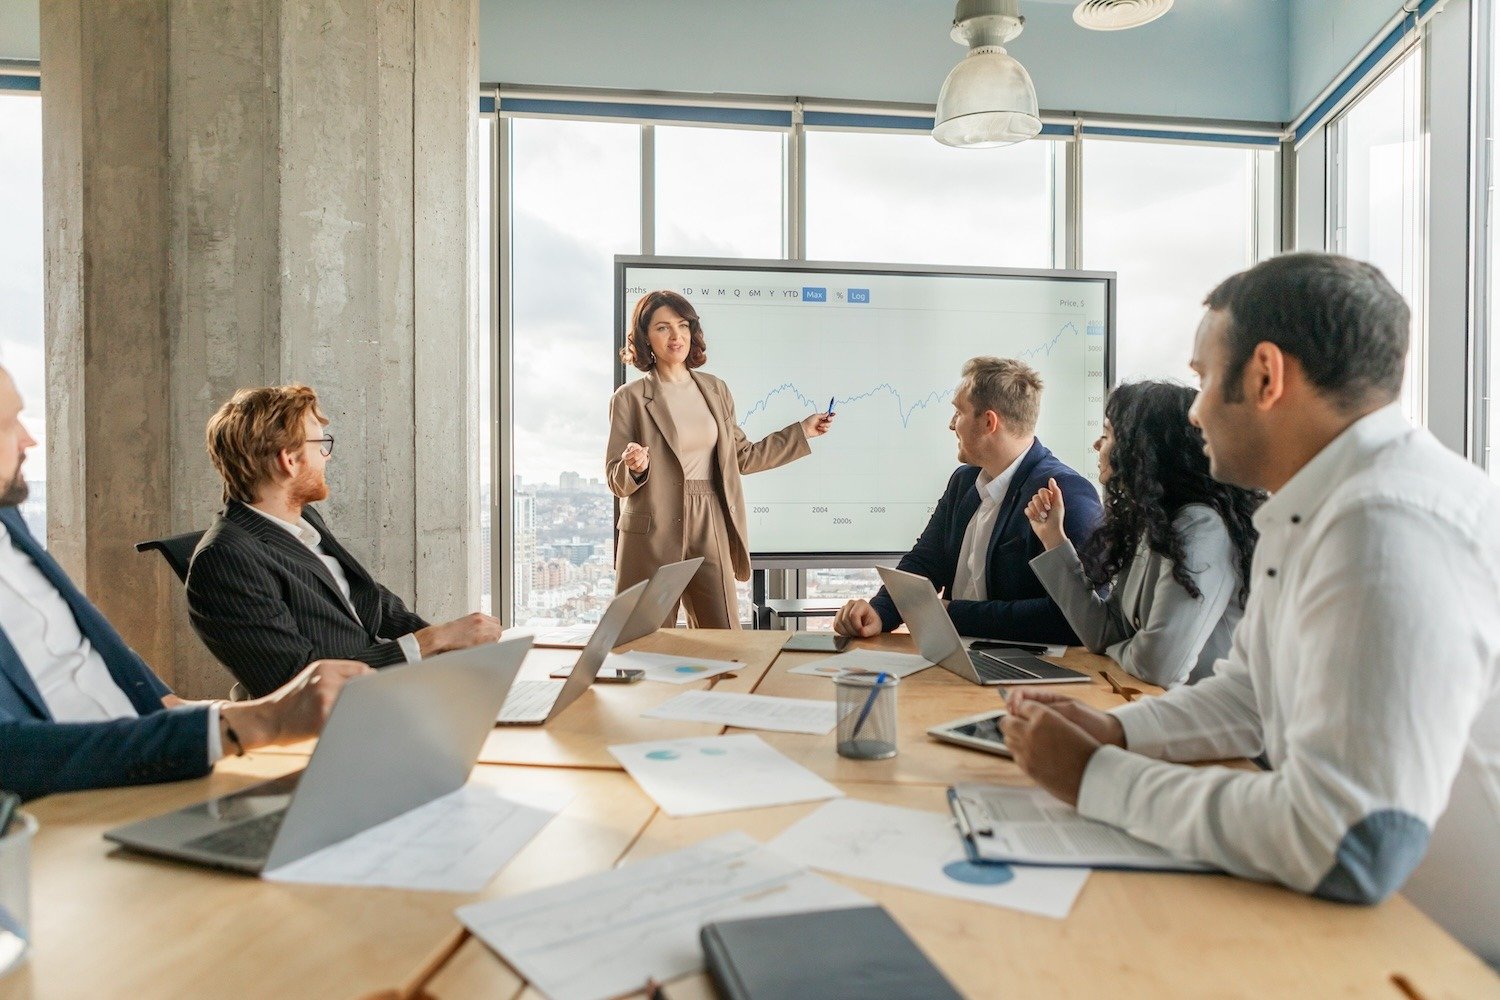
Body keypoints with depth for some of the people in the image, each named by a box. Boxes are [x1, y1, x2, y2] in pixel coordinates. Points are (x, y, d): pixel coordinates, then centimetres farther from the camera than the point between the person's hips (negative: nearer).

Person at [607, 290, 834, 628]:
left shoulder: (716, 390, 11)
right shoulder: (629, 398, -2)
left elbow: (742, 457, 17)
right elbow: (616, 482, -1)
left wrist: (803, 431, 18)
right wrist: (635, 467, -23)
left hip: (710, 531, 4)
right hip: (652, 536, -3)